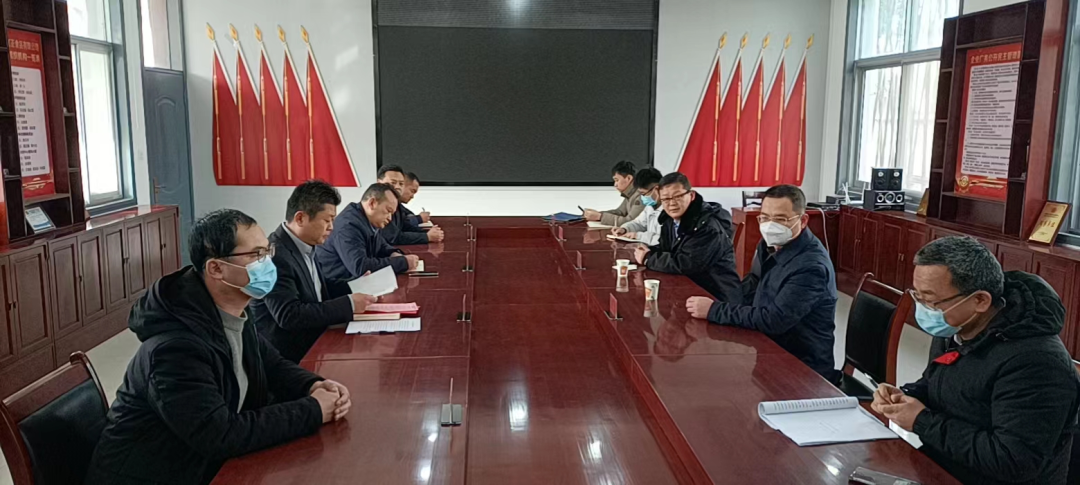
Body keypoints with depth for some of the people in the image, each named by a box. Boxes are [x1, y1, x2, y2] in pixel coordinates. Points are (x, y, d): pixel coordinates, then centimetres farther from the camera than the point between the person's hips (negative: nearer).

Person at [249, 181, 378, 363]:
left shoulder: (304, 246, 4)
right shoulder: (275, 255, -22)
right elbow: (289, 315, -28)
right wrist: (348, 304, -26)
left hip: (312, 342, 8)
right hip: (287, 356, -8)